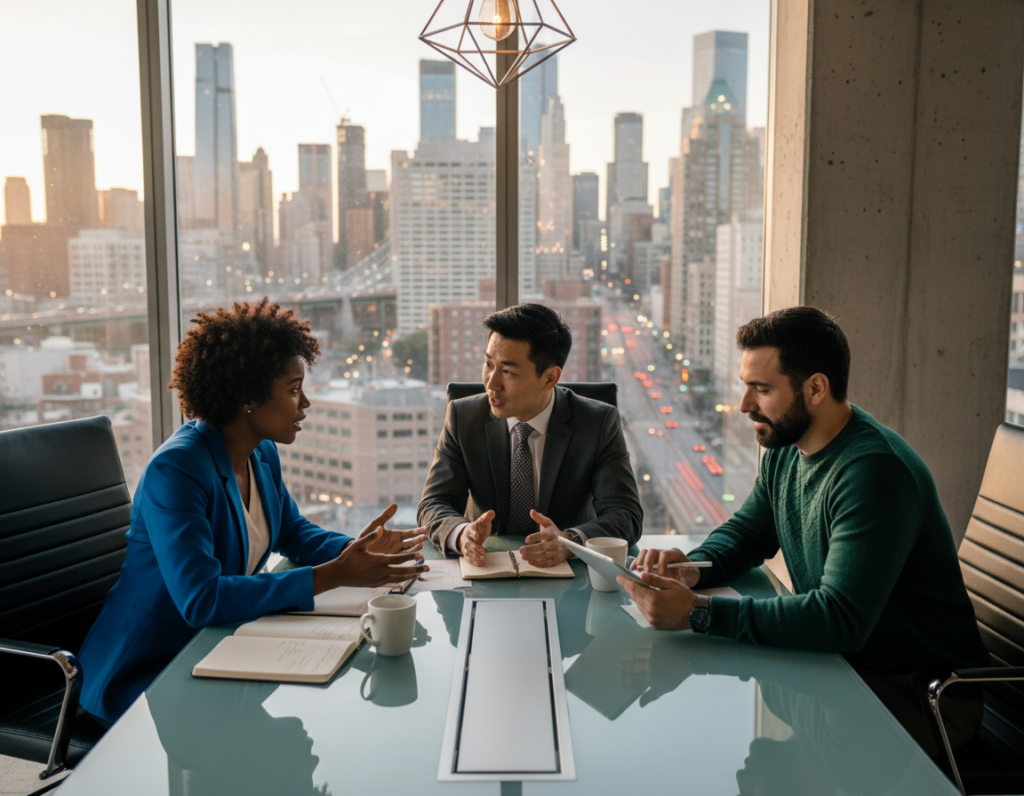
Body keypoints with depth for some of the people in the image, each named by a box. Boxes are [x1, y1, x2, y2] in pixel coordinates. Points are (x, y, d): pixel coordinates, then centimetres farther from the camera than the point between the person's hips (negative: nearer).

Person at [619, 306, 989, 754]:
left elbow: (840, 620, -33)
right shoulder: (786, 449, 2)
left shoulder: (874, 470, -26)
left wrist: (697, 613, -36)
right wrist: (693, 568, -8)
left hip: (918, 692, -7)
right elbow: (745, 532, 15)